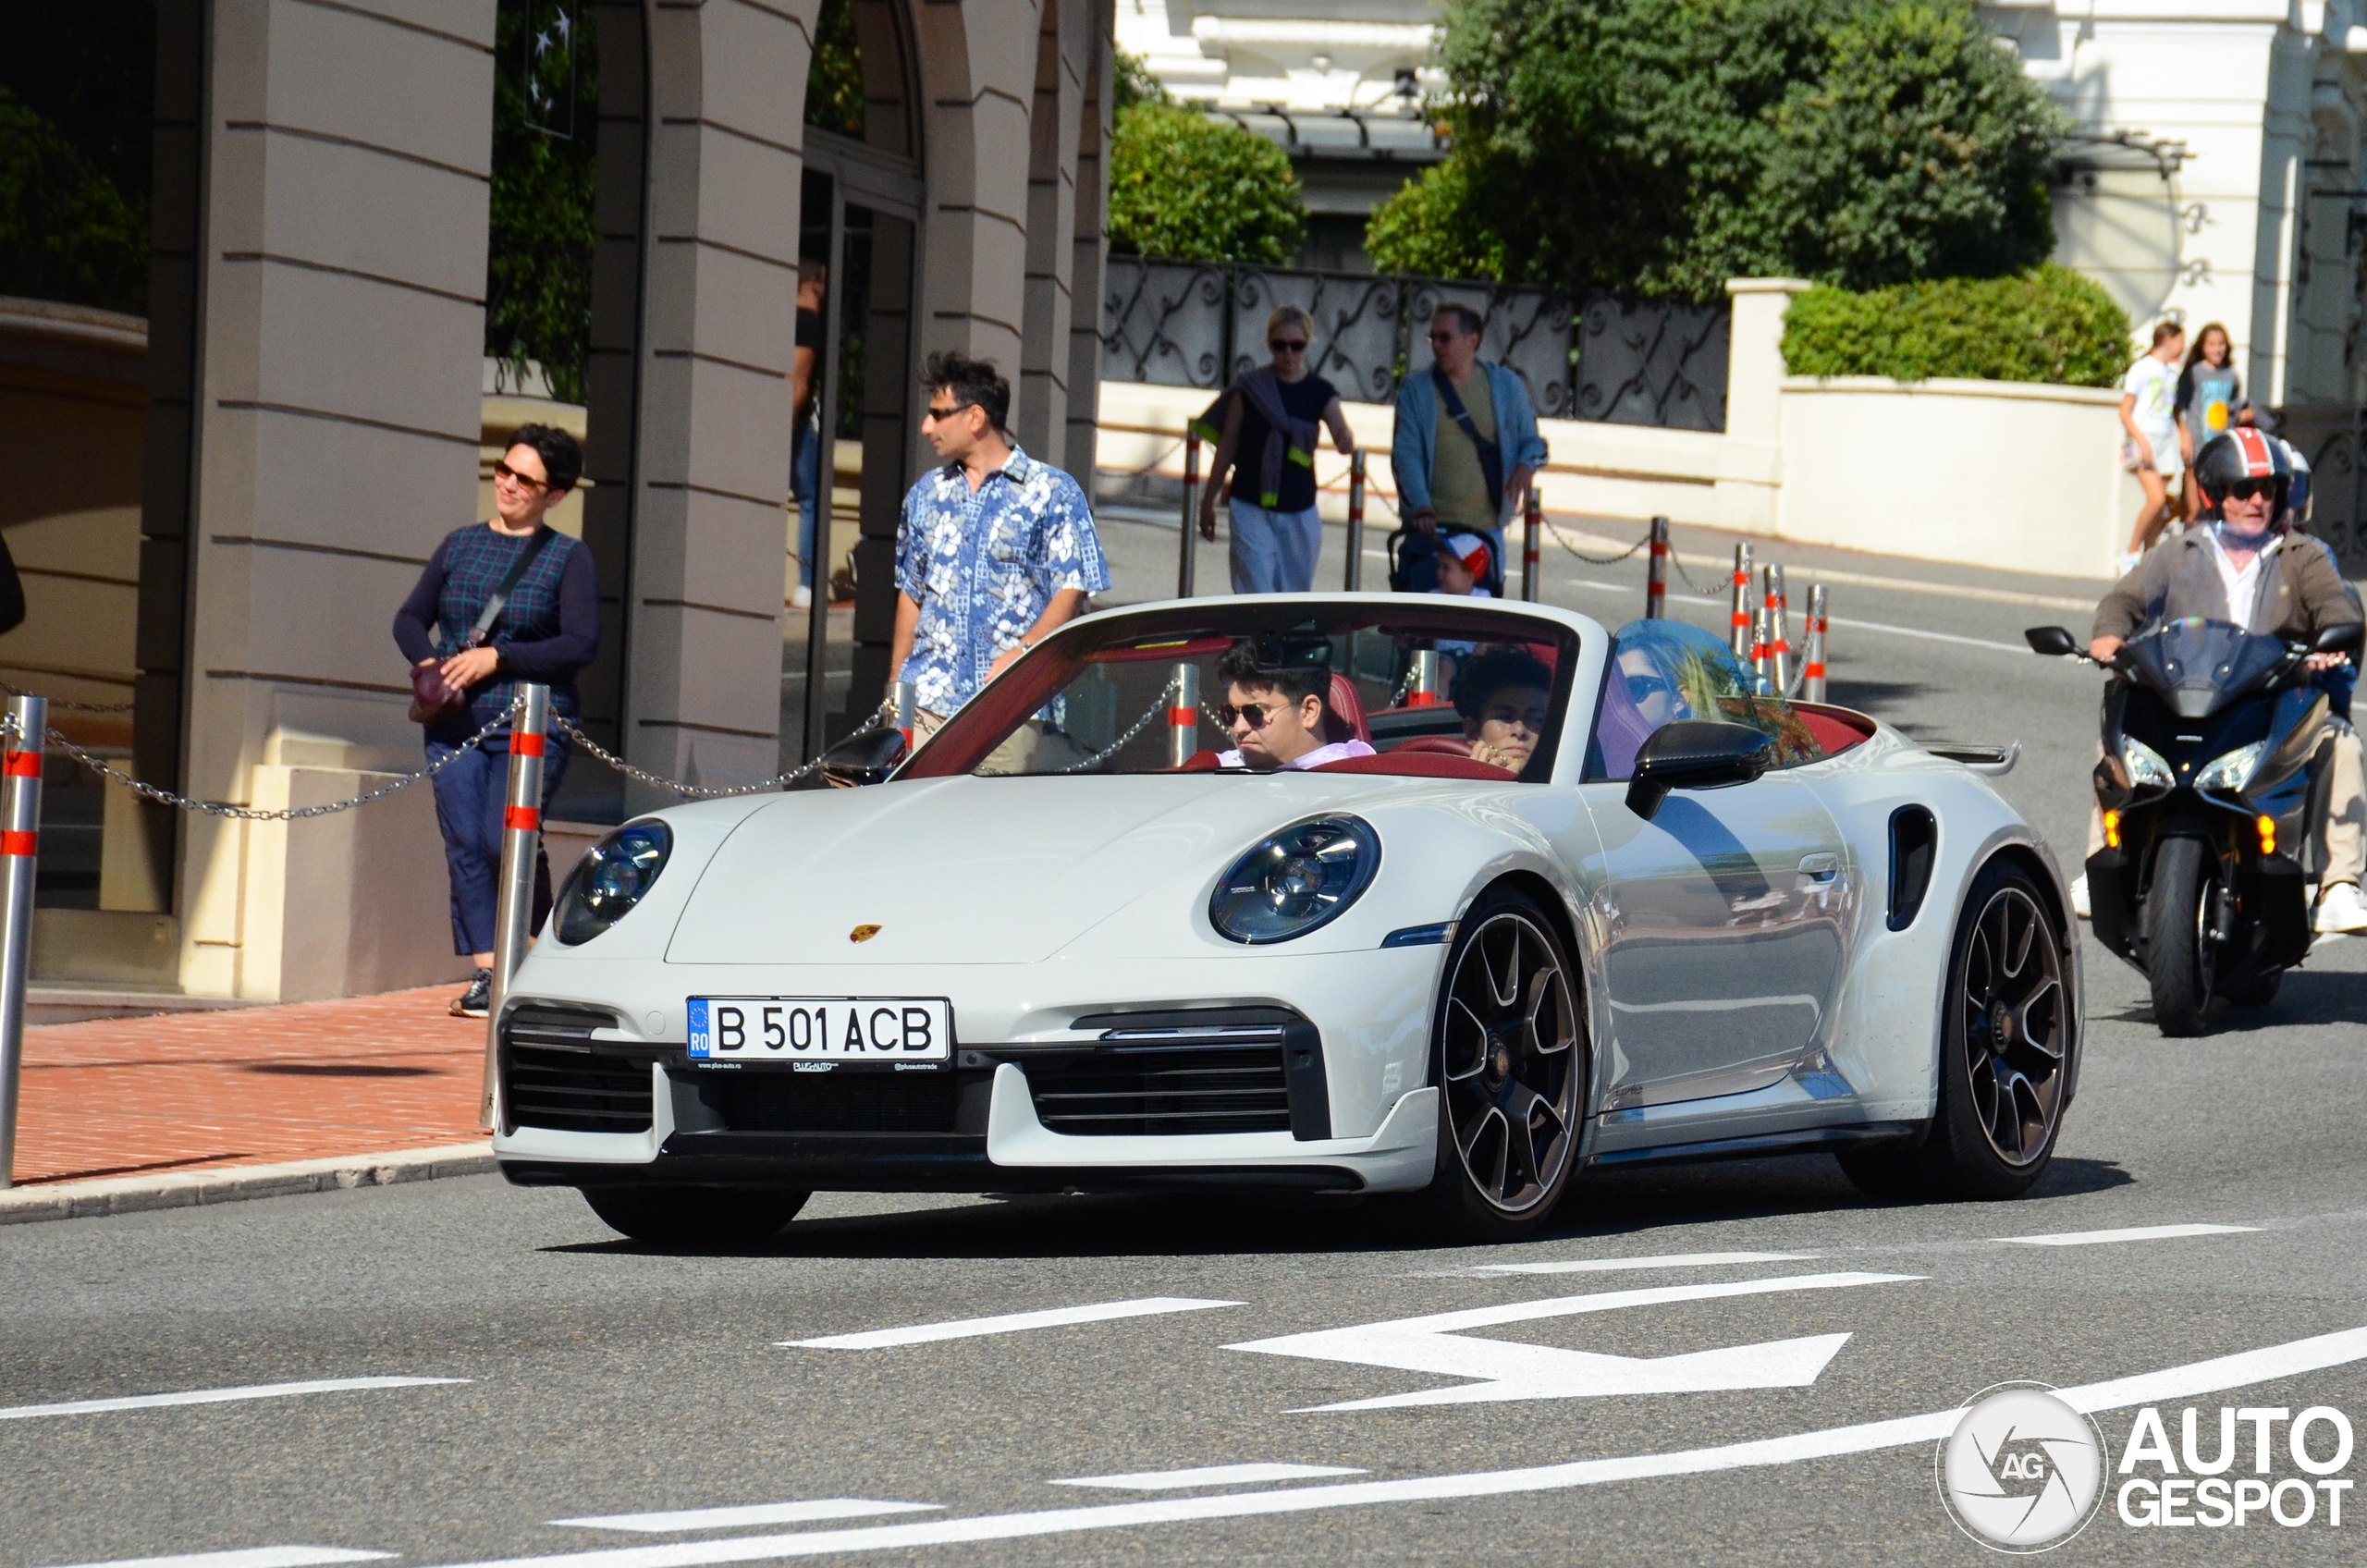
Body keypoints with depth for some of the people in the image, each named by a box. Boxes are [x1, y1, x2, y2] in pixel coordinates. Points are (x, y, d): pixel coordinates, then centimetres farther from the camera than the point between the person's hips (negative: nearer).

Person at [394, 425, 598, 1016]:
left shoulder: (568, 558, 1)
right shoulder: (461, 545, 13)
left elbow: (582, 644, -8)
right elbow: (410, 617, 17)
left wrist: (496, 658, -14)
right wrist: (428, 663, -5)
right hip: (454, 722, 4)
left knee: (504, 841, -15)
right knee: (465, 845, -5)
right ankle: (485, 972, -2)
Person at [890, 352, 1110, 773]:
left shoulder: (1053, 493, 3)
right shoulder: (926, 495, 19)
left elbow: (1072, 593, -3)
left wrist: (1021, 651, -18)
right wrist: (895, 687, 17)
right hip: (928, 702, 4)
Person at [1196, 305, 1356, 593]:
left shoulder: (1320, 393, 1)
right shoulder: (1250, 388, -2)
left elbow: (1341, 435, -13)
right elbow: (1226, 447, 5)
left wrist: (1346, 443, -38)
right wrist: (1207, 501, 8)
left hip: (1299, 512, 2)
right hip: (1251, 507, -2)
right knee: (1257, 595, -11)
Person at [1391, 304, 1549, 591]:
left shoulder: (1506, 386, 8)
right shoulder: (1415, 390, 4)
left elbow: (1532, 441, 15)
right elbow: (1406, 455, -5)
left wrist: (1526, 466, -10)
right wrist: (1420, 509, -20)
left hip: (1487, 528, 1)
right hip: (1431, 527, -1)